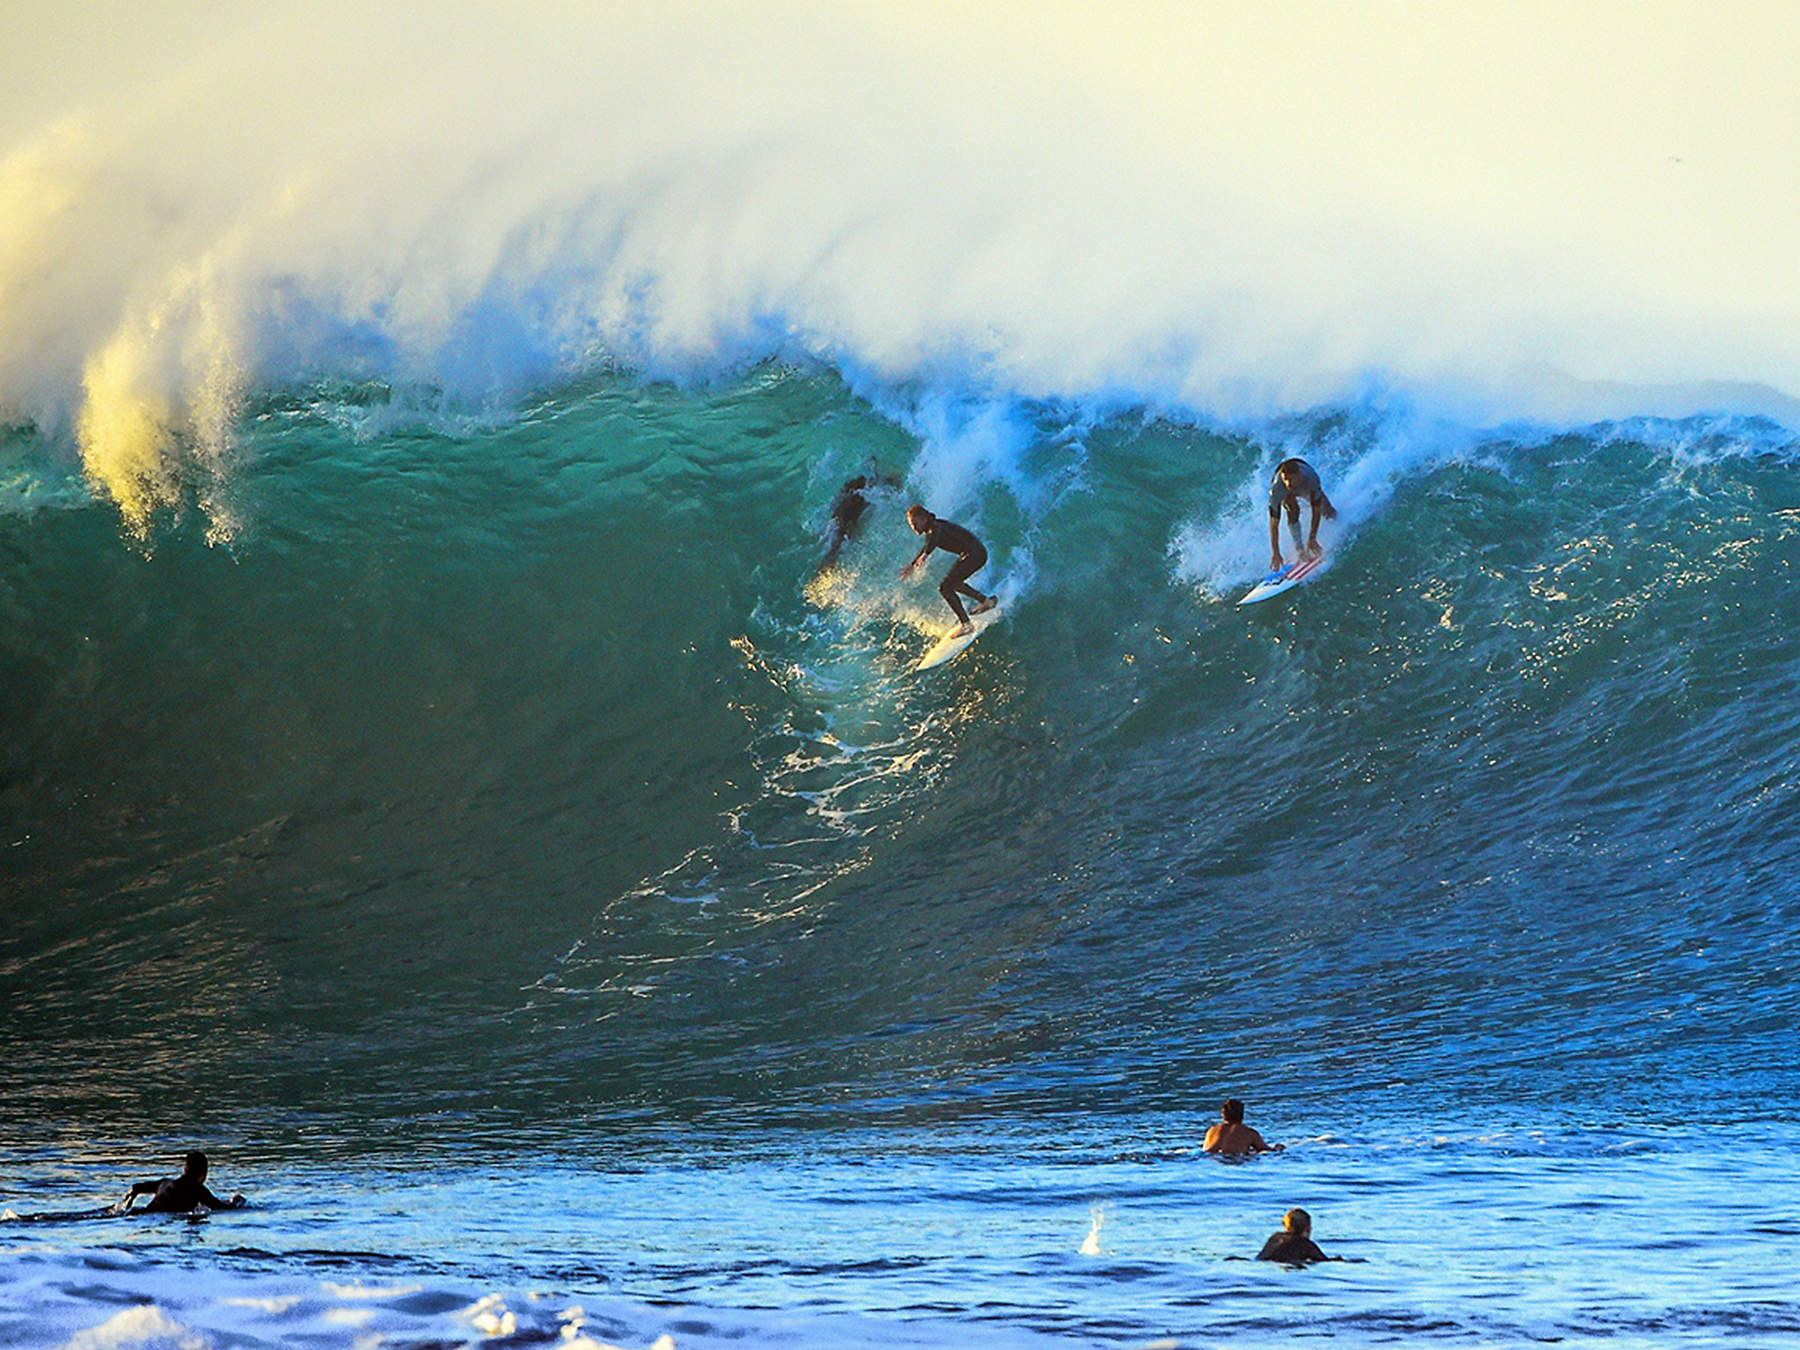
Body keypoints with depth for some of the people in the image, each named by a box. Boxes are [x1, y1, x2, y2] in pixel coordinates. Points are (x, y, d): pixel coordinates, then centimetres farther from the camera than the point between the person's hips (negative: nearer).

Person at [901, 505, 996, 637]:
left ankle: (966, 624, -17)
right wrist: (913, 565, 43)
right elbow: (926, 547, 33)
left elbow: (934, 538, -43)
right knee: (953, 583, 30)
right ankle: (986, 601, 39)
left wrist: (924, 556, -60)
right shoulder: (930, 531, 12)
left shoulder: (935, 527, -18)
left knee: (946, 588, -15)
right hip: (974, 554, 10)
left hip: (975, 553, -10)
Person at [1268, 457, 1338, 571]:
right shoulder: (1275, 490, -44)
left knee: (1330, 515, -5)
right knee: (1292, 508, -32)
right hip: (1286, 495, -1)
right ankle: (1299, 550, -22)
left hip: (1306, 489, 1)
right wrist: (1275, 554, -44)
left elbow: (1316, 511, -36)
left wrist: (1312, 538, -39)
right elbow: (1274, 524, -42)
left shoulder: (1311, 478, -44)